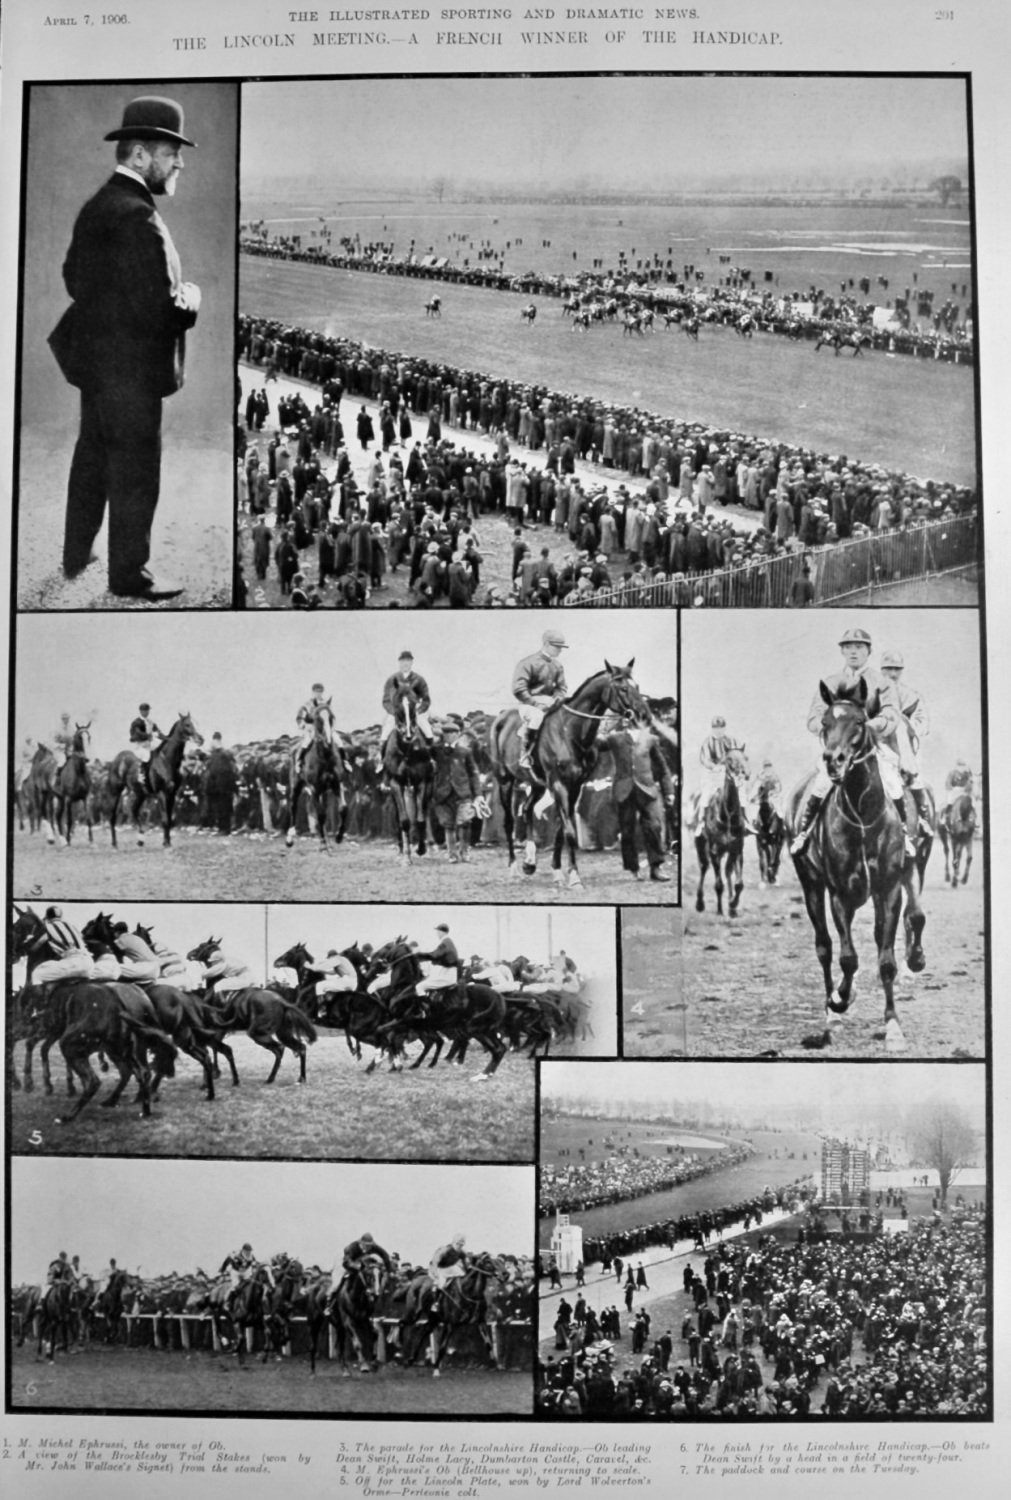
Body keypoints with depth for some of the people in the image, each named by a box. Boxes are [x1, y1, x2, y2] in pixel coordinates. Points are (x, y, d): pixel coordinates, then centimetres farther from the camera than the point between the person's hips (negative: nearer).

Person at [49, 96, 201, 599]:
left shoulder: (95, 206, 8)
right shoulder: (138, 217, -21)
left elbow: (74, 278, 18)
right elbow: (159, 308, -26)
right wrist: (190, 298, -7)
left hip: (94, 359, 10)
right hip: (130, 367, -10)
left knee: (92, 461, 21)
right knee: (135, 472, 1)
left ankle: (76, 557, 34)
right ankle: (128, 575, 12)